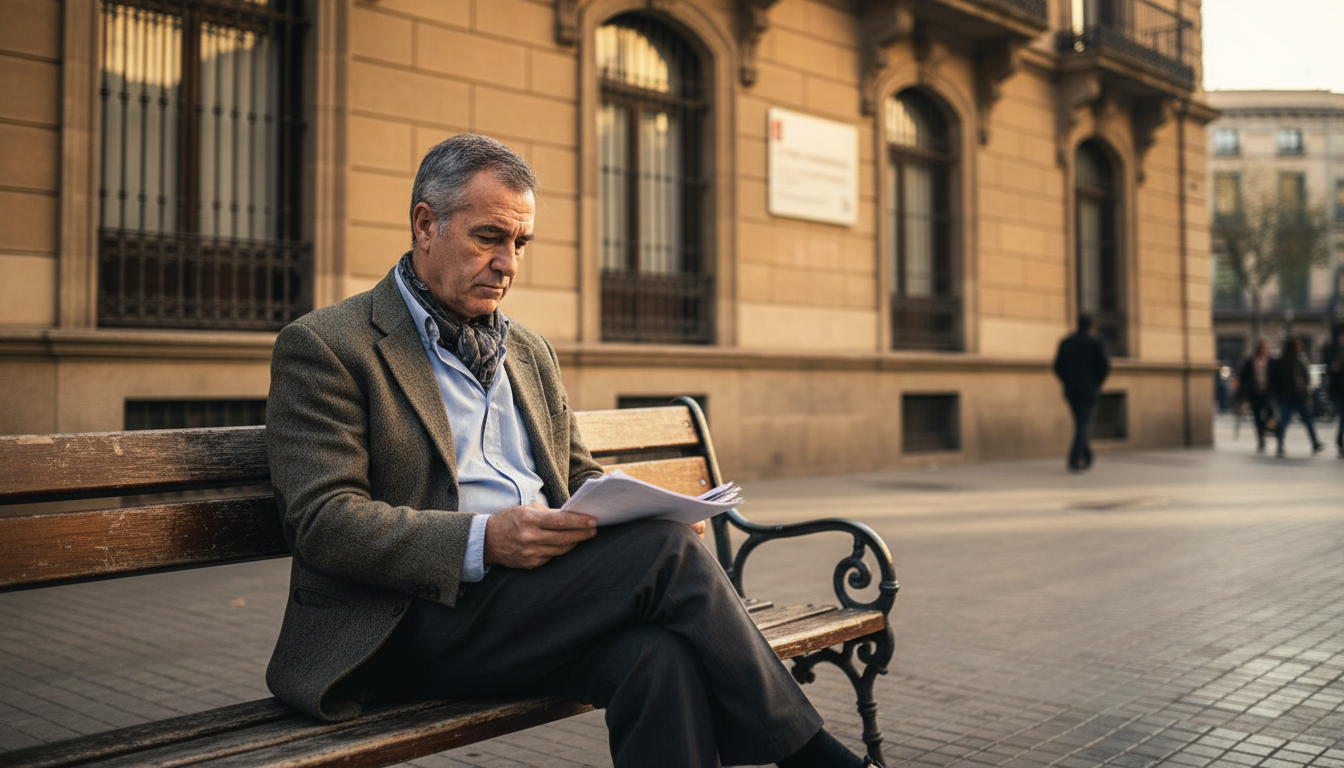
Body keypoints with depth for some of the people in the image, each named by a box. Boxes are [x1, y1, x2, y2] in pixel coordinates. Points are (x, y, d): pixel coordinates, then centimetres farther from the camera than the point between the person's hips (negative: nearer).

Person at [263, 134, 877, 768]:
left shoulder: (529, 351, 23)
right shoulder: (324, 346, 0)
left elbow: (577, 475, 27)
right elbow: (323, 520, -10)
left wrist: (636, 508, 2)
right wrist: (485, 542, -23)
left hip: (543, 591, 6)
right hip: (409, 623, -6)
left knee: (661, 656, -30)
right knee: (664, 550, -25)